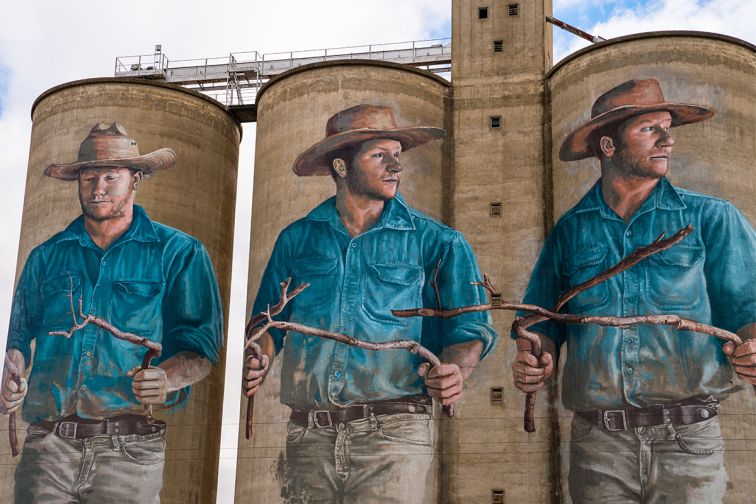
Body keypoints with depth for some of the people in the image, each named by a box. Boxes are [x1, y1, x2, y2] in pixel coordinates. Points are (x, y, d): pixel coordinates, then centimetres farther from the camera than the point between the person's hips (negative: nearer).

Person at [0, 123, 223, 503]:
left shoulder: (178, 253, 5)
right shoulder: (47, 256, 16)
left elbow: (202, 346, 0)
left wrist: (168, 377, -21)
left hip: (129, 452, -2)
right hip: (48, 445, 2)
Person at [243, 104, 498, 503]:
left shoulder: (436, 243, 6)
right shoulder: (297, 240, 13)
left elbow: (468, 327, 0)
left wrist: (456, 369, -21)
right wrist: (258, 364, -4)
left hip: (394, 434, -2)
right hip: (310, 437, 2)